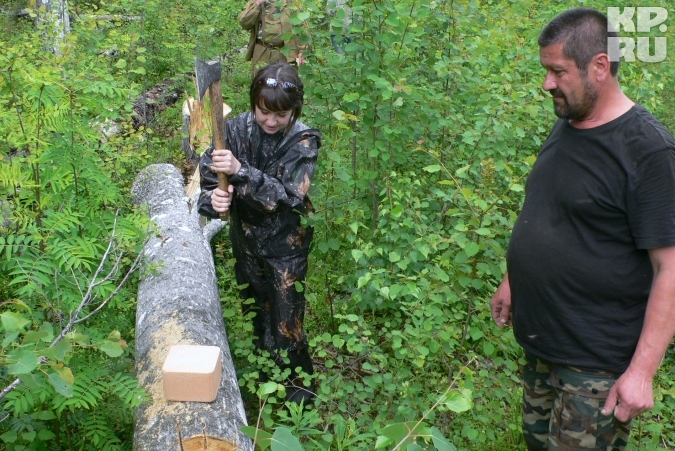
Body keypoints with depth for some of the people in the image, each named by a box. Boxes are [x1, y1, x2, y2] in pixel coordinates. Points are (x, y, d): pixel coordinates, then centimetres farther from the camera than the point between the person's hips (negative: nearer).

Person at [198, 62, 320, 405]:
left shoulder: (303, 141, -19)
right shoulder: (237, 128, -11)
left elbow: (287, 196, -30)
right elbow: (207, 176, -11)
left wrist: (241, 171, -42)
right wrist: (212, 198, -35)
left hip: (285, 244, -4)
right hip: (245, 238, 4)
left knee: (286, 318, 3)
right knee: (254, 311, 21)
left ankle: (298, 381, 28)